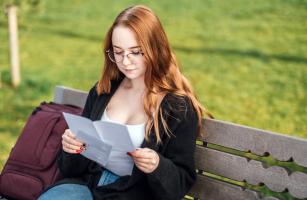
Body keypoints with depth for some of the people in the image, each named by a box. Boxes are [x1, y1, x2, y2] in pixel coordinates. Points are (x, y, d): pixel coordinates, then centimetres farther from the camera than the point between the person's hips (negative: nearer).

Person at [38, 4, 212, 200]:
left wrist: (157, 167, -23)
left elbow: (182, 183, -3)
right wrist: (72, 148, -9)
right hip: (87, 182, 4)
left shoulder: (180, 106, -5)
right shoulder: (102, 91, 10)